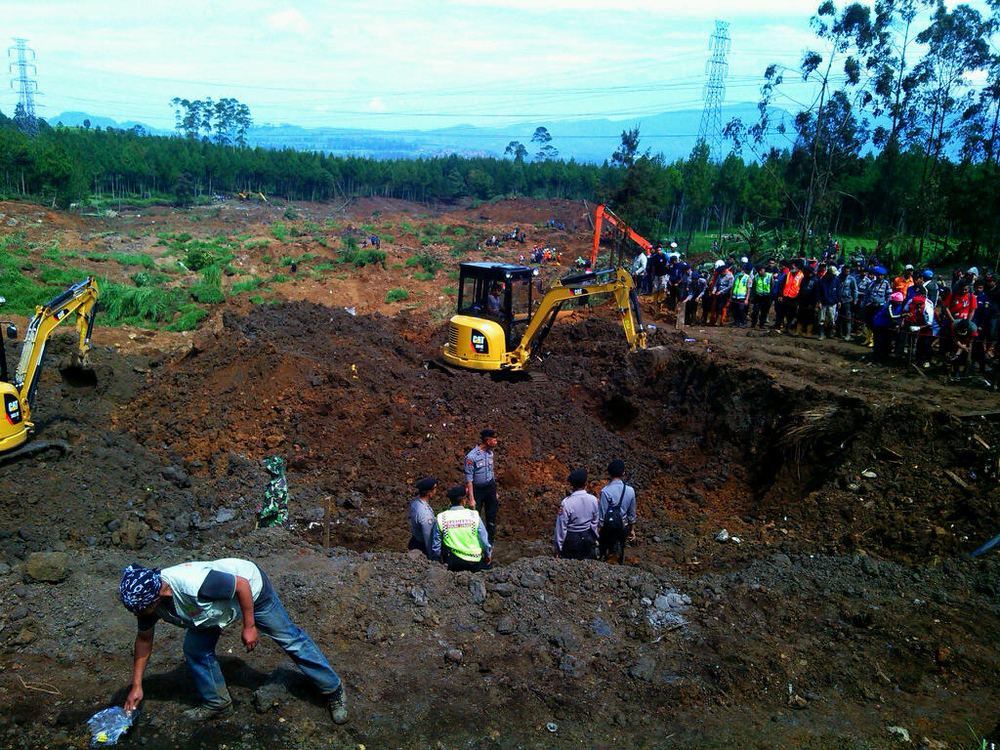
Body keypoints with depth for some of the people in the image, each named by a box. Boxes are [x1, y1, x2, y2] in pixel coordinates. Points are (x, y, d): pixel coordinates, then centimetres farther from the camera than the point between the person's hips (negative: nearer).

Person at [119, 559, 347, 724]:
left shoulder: (193, 584, -44)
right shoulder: (147, 597, -19)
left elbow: (242, 585, -31)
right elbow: (144, 639, 0)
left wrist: (249, 626, -21)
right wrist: (136, 685, 3)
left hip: (250, 587, -7)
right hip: (218, 600, 7)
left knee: (288, 637, 1)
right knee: (194, 650, -3)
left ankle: (334, 690, 15)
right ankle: (218, 703, 21)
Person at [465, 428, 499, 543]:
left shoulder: (490, 452, 3)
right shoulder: (471, 456, -18)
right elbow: (469, 479, -15)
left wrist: (494, 491, 18)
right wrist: (471, 499, -16)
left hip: (490, 487, 6)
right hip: (477, 489, -6)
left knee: (491, 515, 9)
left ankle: (490, 542, 21)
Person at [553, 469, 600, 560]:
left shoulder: (566, 503, -22)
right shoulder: (593, 499, -10)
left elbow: (561, 526, -15)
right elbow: (595, 521, 3)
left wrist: (557, 549, -4)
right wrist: (594, 538, 20)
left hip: (571, 539, -3)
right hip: (588, 538, 4)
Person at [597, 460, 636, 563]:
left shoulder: (605, 491, -21)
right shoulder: (630, 490, -7)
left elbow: (602, 514, -15)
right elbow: (632, 513, 4)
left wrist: (599, 528, -3)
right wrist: (632, 529, 17)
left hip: (608, 526, -4)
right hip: (623, 526, 4)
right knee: (621, 550, 19)